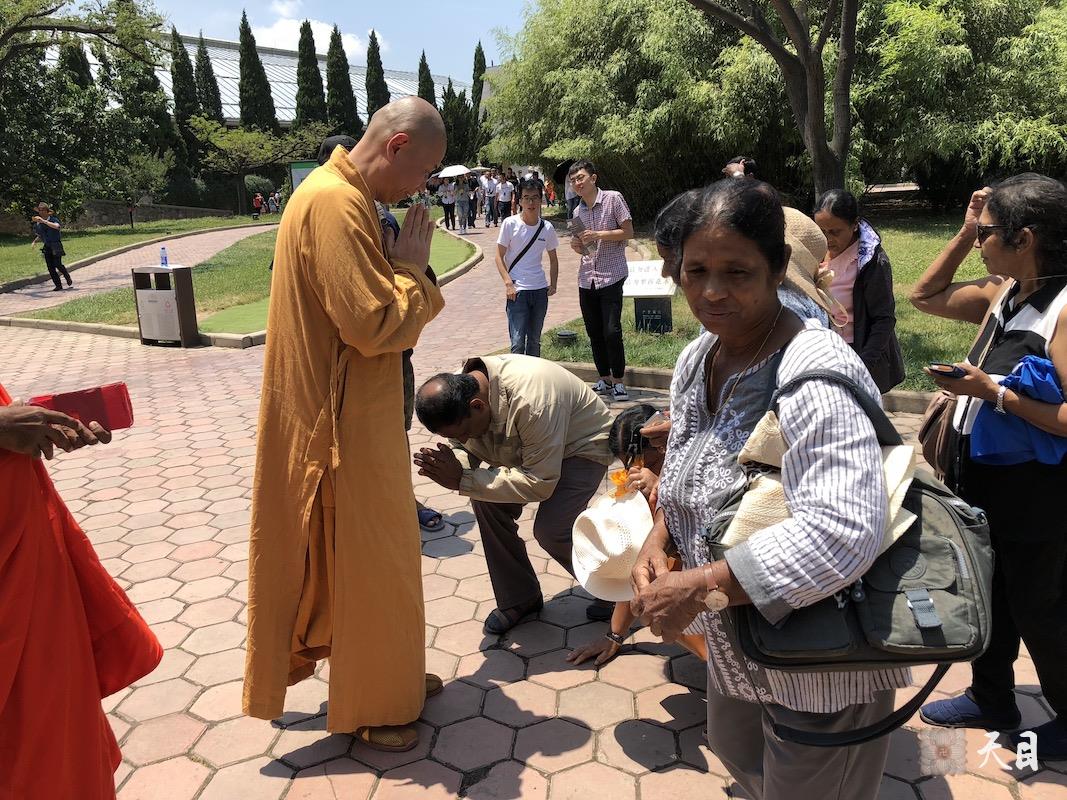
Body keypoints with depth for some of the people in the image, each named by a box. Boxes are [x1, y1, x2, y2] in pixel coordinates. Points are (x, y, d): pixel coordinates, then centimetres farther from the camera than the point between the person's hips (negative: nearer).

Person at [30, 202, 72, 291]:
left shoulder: (53, 219, -4)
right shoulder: (38, 223, 12)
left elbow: (57, 226, -28)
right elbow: (39, 236, 23)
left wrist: (44, 221, -31)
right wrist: (34, 241, 5)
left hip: (56, 246, -5)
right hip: (47, 247, 5)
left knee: (58, 264, -16)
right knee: (50, 267, -2)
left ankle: (68, 277, 13)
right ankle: (58, 286, 3)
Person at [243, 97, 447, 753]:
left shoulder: (347, 196, 13)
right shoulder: (335, 201, -20)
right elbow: (374, 324, -26)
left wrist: (401, 267, 3)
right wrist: (413, 266, -13)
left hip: (360, 415, 10)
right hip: (345, 424, -10)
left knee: (378, 554, 21)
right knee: (366, 562, 5)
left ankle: (389, 673, 39)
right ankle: (371, 707, 25)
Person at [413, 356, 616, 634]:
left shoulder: (531, 400, -41)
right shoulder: (459, 394, -18)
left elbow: (541, 483, -37)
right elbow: (466, 449, -6)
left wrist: (462, 481, -40)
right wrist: (450, 466, -31)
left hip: (582, 446, -7)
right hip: (526, 448, 7)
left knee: (551, 528, -22)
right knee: (487, 501, -13)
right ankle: (518, 598, 5)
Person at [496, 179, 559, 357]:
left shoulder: (547, 228, 3)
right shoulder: (510, 224, -6)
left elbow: (553, 259, 16)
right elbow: (499, 256, -4)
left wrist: (553, 284, 5)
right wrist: (508, 283, -14)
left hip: (540, 289, 4)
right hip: (517, 289, -4)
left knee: (535, 341, 14)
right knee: (517, 342, -8)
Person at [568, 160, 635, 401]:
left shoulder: (613, 199, -3)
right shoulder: (577, 211, 15)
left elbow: (628, 232, -7)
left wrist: (599, 234, -15)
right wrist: (576, 245, -2)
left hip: (611, 276, -6)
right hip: (586, 279, 6)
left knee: (612, 332, -11)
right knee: (594, 334, 8)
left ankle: (618, 382, 2)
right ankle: (604, 380, 21)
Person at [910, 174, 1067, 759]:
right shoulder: (1003, 294, 0)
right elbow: (924, 297, 13)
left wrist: (991, 391, -26)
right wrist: (965, 232, 3)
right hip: (985, 484, 8)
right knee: (988, 600, 22)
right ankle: (992, 700, 43)